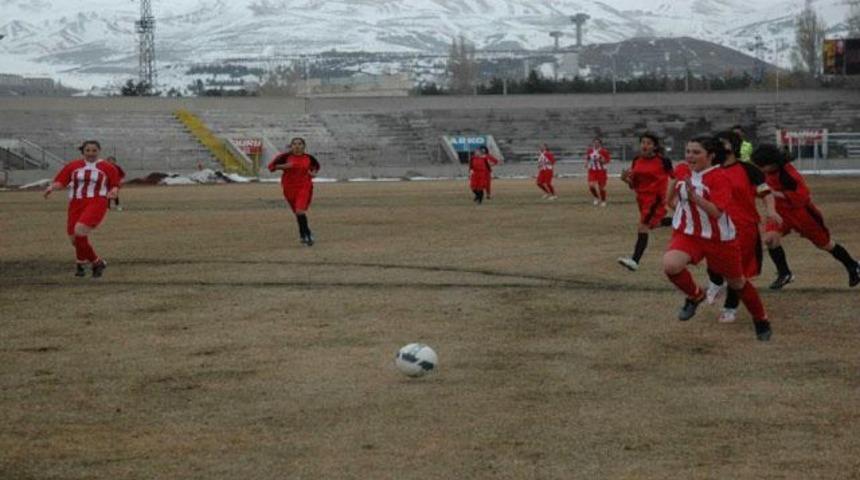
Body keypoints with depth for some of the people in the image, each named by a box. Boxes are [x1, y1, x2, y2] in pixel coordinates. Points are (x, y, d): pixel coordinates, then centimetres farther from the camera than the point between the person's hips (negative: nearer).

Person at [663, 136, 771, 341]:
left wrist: (694, 196, -38)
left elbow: (716, 211, -30)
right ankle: (694, 296, 3)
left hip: (719, 238, -4)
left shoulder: (719, 178, -19)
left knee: (737, 283, 14)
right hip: (687, 233, 4)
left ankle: (761, 322, 40)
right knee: (670, 265, -27)